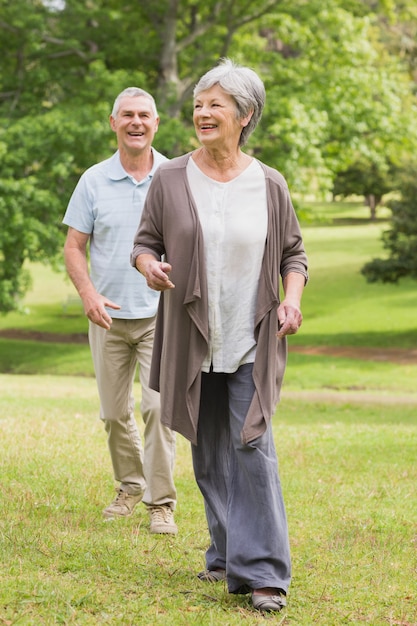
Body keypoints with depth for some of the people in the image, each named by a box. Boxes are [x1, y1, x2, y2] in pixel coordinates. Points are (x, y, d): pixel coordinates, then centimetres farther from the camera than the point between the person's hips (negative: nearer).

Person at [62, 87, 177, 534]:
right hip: (109, 316, 2)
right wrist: (89, 294, -12)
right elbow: (74, 247, 4)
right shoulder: (94, 181, 2)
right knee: (114, 412, 9)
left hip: (161, 314, -2)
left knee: (158, 405, -13)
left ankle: (161, 501, -4)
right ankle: (130, 486, 30)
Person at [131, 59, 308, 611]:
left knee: (252, 449, -11)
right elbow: (145, 241, 6)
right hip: (194, 343, 2)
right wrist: (149, 264, -17)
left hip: (252, 343, -2)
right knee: (210, 455, 10)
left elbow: (293, 252, 9)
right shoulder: (170, 179, 1)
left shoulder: (269, 186, 1)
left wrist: (292, 297, -10)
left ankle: (262, 570, -9)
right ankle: (227, 554, 26)